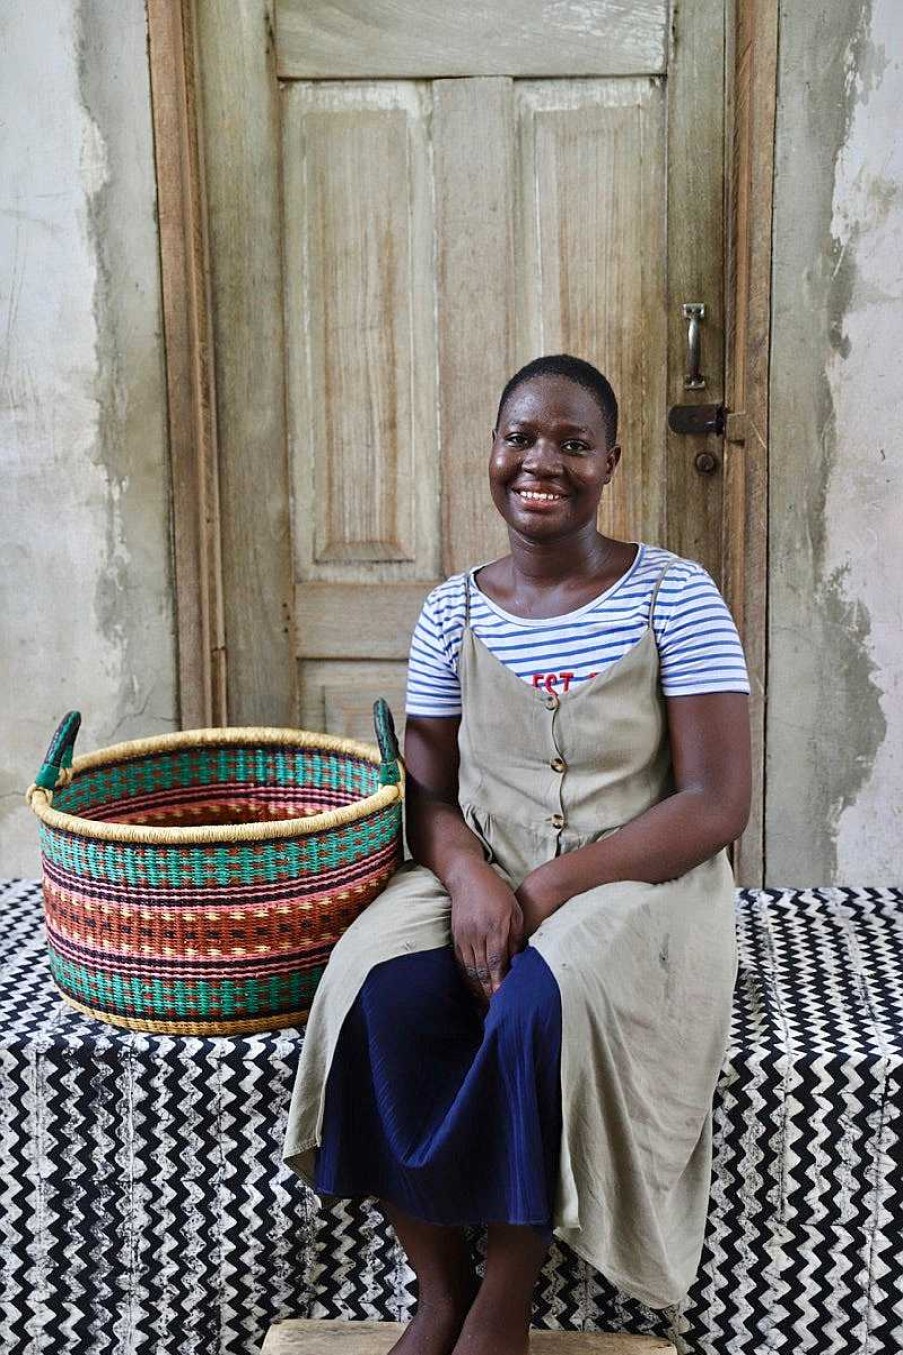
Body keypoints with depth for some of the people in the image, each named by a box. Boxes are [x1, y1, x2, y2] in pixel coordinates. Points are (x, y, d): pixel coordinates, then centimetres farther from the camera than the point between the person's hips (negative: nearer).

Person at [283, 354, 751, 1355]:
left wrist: (551, 888, -19)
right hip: (477, 874, 3)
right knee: (380, 991, -27)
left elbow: (718, 801, -11)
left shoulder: (673, 595, -6)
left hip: (637, 880, -3)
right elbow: (428, 792, 6)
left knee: (548, 1003, -34)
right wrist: (469, 876, -18)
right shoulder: (452, 611, 5)